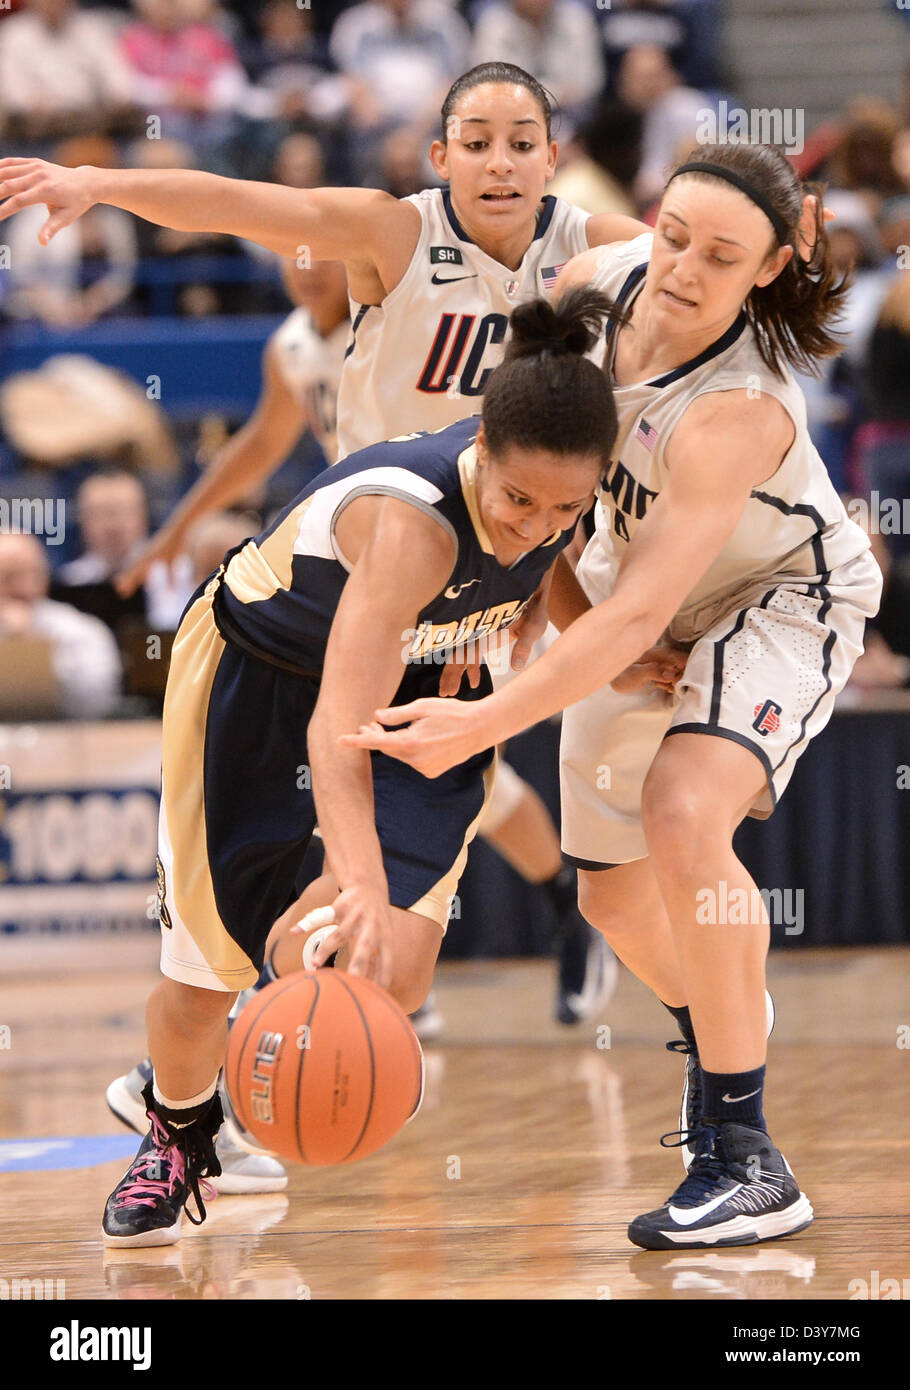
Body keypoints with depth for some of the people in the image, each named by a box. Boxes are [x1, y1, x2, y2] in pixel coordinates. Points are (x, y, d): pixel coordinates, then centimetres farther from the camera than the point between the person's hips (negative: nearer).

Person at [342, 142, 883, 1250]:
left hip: (782, 599, -7)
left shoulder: (737, 411, -39)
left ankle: (745, 1160, -27)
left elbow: (637, 616, -42)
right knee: (612, 891, 15)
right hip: (637, 586, 7)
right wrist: (573, 623, -9)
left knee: (682, 815, -33)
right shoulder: (594, 286, -21)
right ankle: (715, 1034, 50)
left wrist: (484, 724, -49)